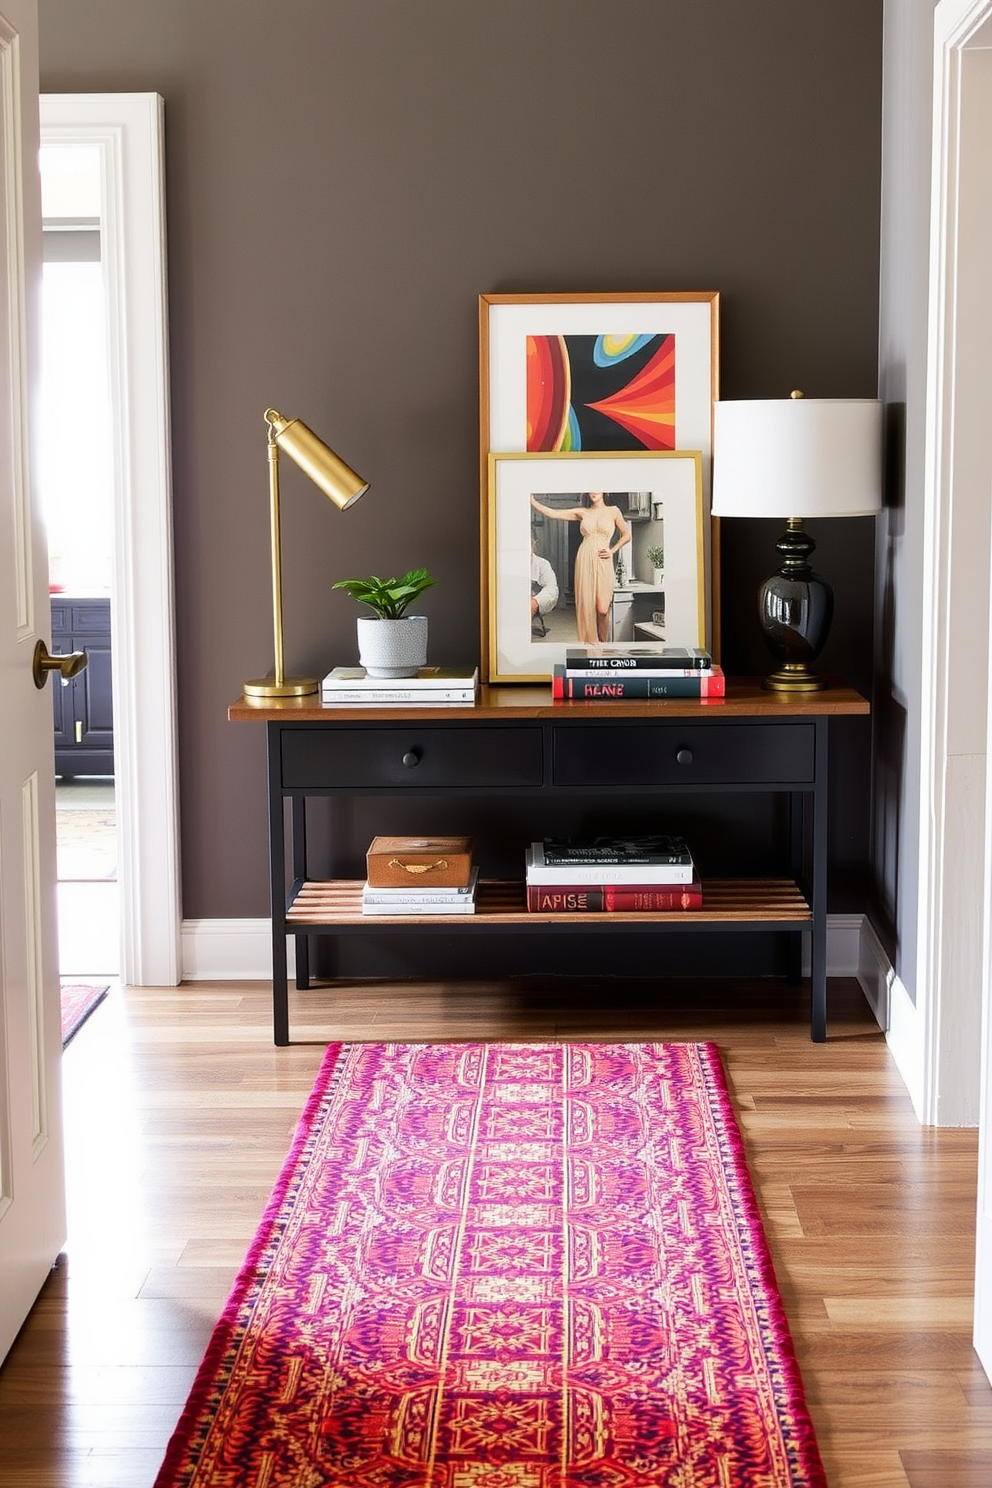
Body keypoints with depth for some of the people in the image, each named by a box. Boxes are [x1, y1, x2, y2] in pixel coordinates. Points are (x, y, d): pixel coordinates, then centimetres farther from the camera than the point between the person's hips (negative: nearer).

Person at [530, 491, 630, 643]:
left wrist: (612, 550, 1)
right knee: (585, 603, -2)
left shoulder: (613, 511, 8)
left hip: (603, 562, -2)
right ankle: (589, 641, 8)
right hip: (584, 561, 2)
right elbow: (552, 513, 6)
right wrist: (533, 501, -2)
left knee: (602, 608, -11)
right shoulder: (582, 512, 12)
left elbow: (626, 535, 13)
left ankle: (603, 642, 8)